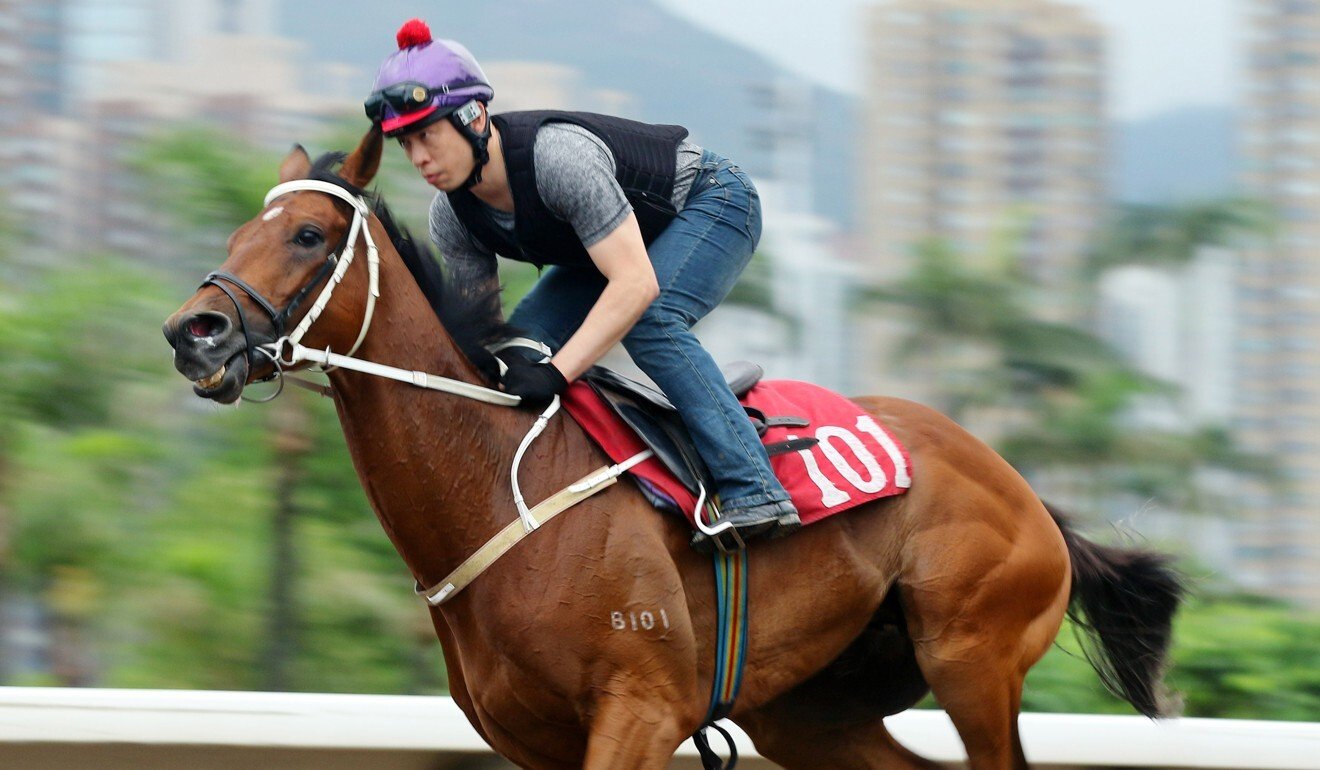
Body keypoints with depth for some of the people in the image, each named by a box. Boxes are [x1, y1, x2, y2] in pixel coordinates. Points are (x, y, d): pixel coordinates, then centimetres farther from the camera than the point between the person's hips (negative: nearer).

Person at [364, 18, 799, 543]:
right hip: (621, 237, 8)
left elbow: (637, 284, -43)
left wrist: (556, 374, -48)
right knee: (525, 339, -9)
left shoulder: (557, 156, -39)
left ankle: (754, 492, -35)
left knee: (648, 322, -33)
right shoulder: (451, 218, -16)